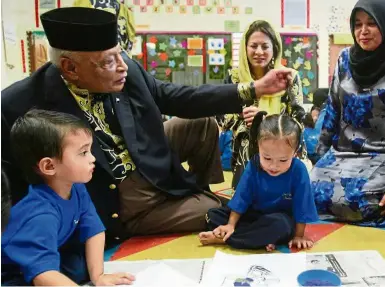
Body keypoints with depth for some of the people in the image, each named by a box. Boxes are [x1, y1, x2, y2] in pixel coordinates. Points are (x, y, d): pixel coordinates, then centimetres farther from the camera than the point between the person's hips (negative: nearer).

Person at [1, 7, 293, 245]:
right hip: (120, 204, -5)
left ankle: (204, 188, 24)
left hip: (151, 167, 6)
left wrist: (254, 88, -7)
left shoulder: (127, 70, -11)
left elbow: (178, 98, -3)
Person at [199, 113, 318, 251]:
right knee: (213, 215, -8)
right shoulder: (253, 165, -15)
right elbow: (242, 198, -6)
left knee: (279, 226, -40)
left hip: (281, 219, -4)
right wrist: (231, 225, -8)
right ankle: (263, 237, -25)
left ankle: (223, 239, -25)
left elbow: (301, 208, -15)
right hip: (254, 214, 4)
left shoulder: (298, 170, -23)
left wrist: (298, 236, -10)